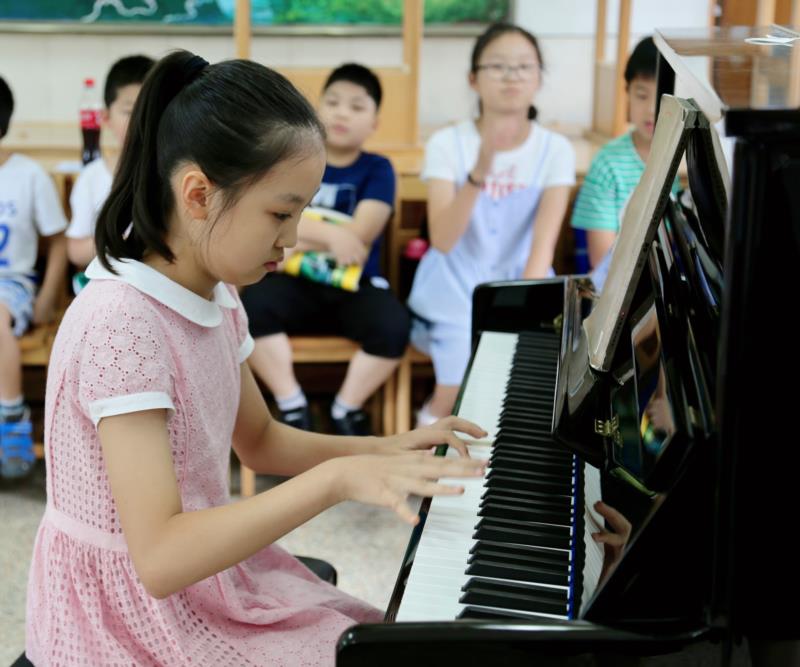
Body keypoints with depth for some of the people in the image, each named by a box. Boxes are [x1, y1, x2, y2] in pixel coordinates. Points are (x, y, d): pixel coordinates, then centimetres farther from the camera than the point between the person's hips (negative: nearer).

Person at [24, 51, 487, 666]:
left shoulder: (215, 298, 1)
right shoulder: (120, 322, -27)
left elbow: (260, 441, 15)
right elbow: (159, 559, -32)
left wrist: (383, 449, 1)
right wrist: (336, 479, -36)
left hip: (207, 568, 8)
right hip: (132, 616, -8)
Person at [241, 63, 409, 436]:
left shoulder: (377, 170, 4)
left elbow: (358, 235, -10)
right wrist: (329, 234, -19)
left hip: (353, 289, -1)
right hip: (294, 284, 1)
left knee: (394, 324, -30)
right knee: (251, 304, -30)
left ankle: (346, 410, -4)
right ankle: (292, 406, -11)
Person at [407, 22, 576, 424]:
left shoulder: (555, 149, -5)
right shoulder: (447, 143, -8)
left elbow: (544, 240, -16)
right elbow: (442, 240, -20)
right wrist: (479, 173, -34)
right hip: (456, 289, -2)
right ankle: (436, 422, 11)